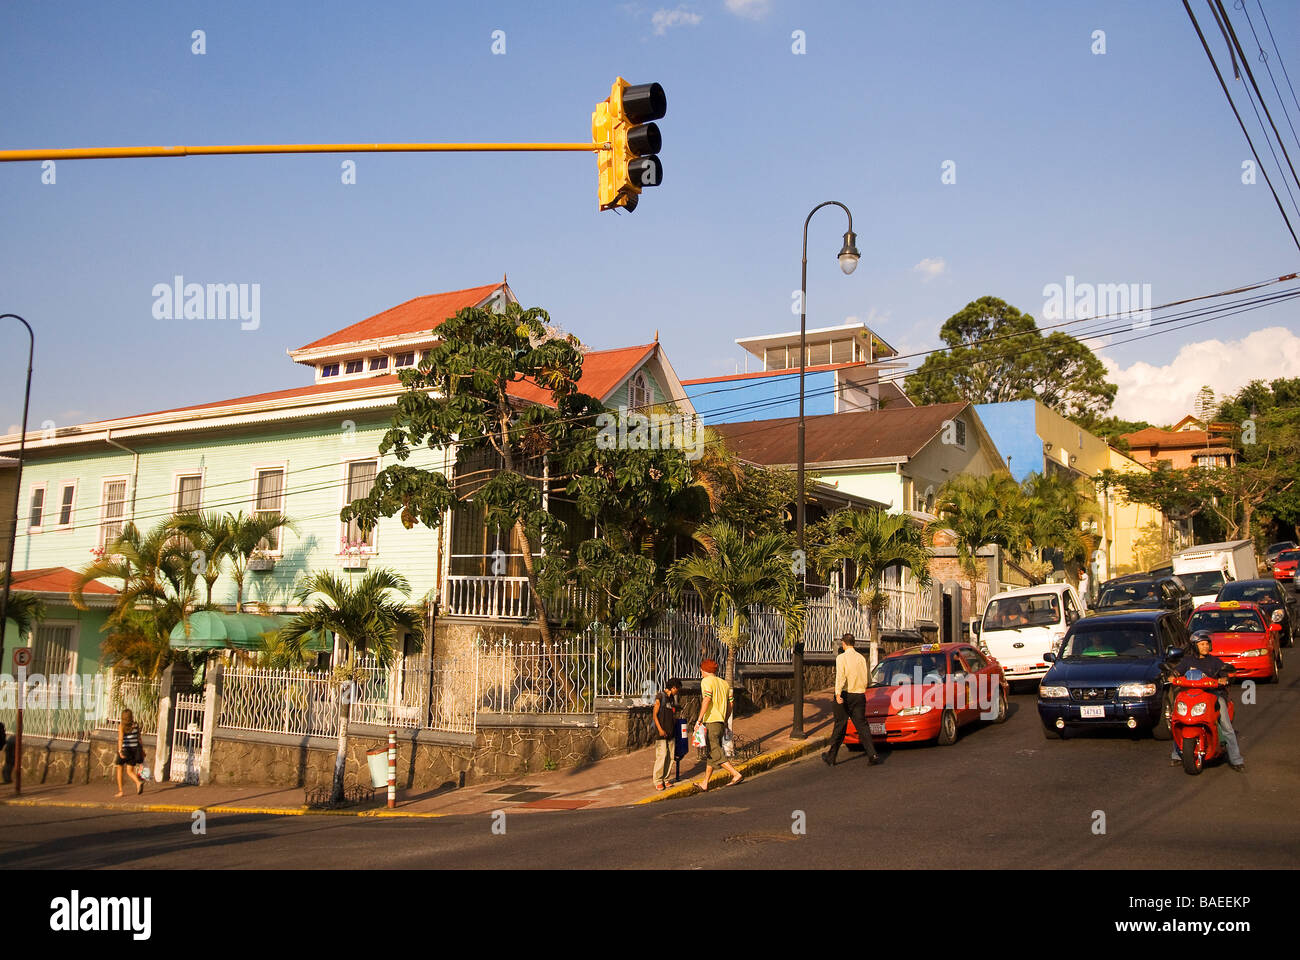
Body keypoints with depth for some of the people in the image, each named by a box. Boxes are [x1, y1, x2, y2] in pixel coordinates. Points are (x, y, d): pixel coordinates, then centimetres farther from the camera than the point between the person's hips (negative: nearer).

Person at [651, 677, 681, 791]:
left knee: (670, 756, 5)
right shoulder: (660, 697, -7)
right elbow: (654, 715, -9)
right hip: (661, 733, -7)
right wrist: (660, 729, -16)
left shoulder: (672, 698, 14)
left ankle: (666, 779, 14)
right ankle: (658, 781, -2)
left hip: (671, 733, 7)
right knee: (661, 756, -9)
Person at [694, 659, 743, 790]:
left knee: (715, 753, -9)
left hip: (711, 721, -8)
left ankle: (736, 774, -17)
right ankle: (705, 783, 16)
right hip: (721, 721, 9)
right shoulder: (725, 683, 18)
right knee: (710, 753, 13)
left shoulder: (706, 681, -4)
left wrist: (699, 719, -20)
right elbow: (730, 704, 17)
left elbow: (707, 699, -19)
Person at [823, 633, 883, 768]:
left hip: (845, 695, -3)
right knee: (862, 725, 4)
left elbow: (840, 676, -21)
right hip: (860, 695, 3)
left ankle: (831, 756, 17)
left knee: (840, 726, 6)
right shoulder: (862, 658, 7)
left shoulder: (841, 658, -7)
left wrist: (838, 693, -29)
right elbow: (868, 678, 13)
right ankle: (872, 754, -10)